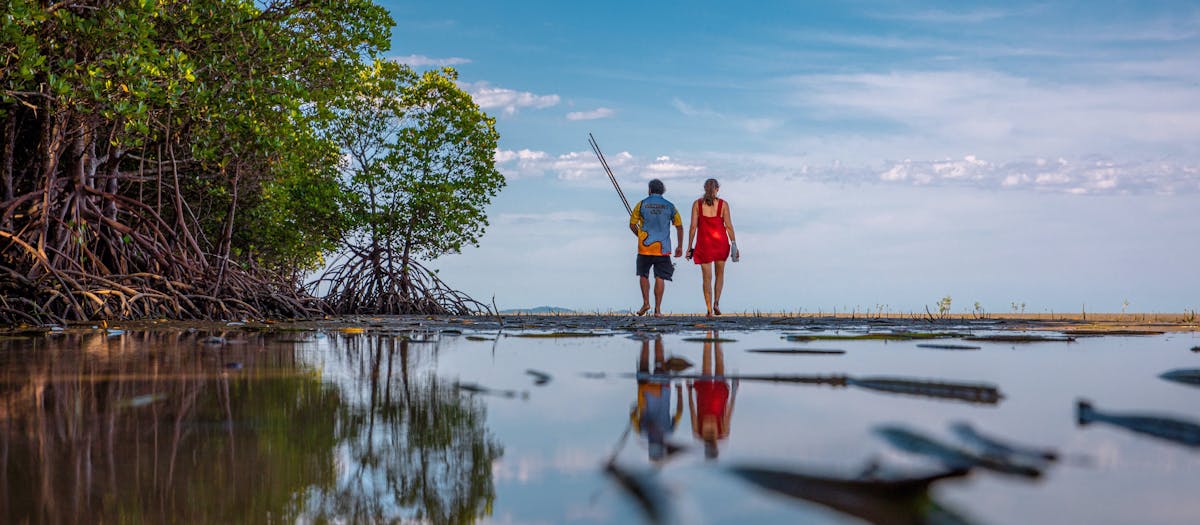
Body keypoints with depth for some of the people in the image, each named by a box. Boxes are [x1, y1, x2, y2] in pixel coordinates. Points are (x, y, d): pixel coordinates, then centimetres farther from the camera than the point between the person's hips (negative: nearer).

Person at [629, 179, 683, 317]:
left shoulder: (641, 204, 1)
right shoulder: (669, 206, 5)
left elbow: (632, 225, 5)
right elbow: (679, 226, 6)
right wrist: (680, 246, 12)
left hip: (645, 247, 0)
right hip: (663, 248, 1)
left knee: (643, 274, 16)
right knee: (660, 277, 2)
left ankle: (646, 302, 4)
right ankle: (657, 309, -1)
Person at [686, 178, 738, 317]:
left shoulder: (697, 204, -2)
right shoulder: (723, 204, -2)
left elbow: (693, 226, -3)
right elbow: (729, 226, -4)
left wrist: (689, 247, 2)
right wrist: (735, 246, 2)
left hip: (704, 243, 0)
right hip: (721, 242, 0)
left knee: (706, 277, 4)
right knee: (720, 274, 20)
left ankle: (709, 309, -3)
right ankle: (716, 303, 8)